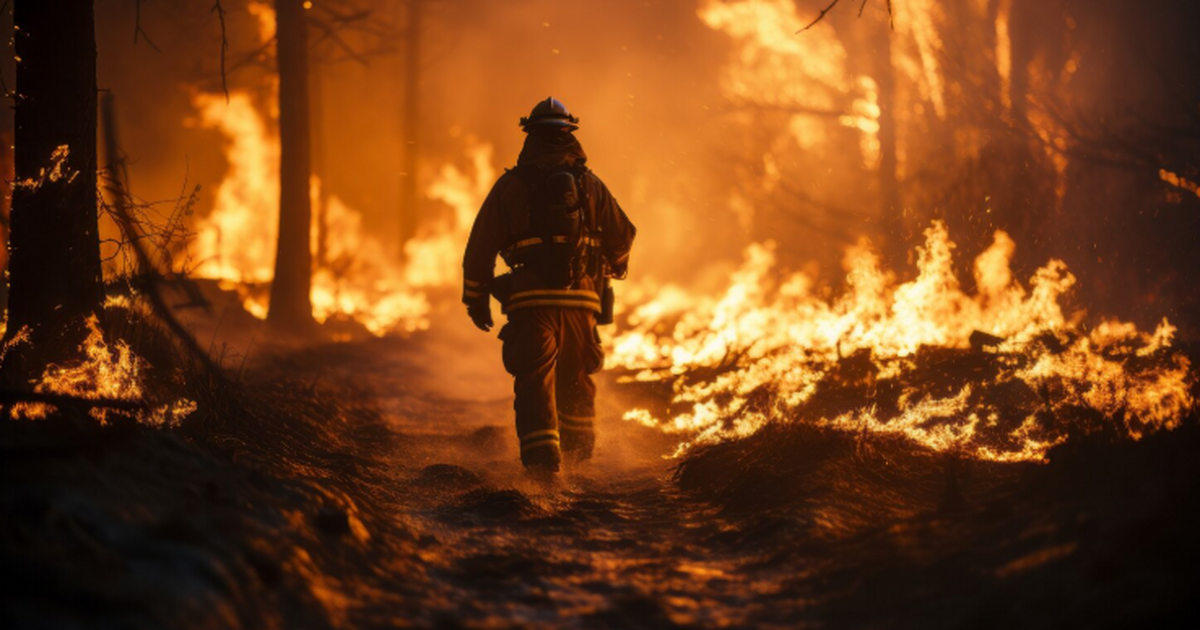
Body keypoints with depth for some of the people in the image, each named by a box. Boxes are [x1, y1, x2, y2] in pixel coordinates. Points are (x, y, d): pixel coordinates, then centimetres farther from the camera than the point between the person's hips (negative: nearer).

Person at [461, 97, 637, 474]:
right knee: (576, 378, 19)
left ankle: (542, 451, -20)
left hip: (529, 301, -2)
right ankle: (579, 449, 32)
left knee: (534, 379, -3)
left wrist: (476, 297, 13)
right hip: (581, 299, 2)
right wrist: (616, 267, 37)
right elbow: (622, 235, 14)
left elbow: (480, 245, 2)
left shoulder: (511, 185, 2)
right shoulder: (590, 184, 7)